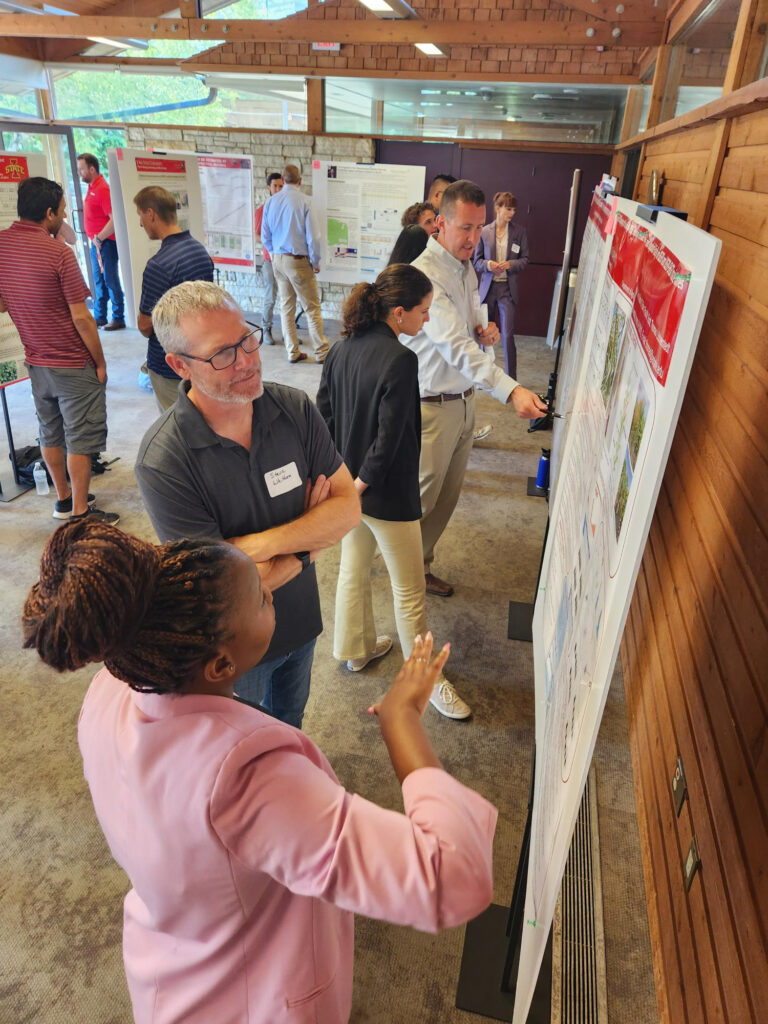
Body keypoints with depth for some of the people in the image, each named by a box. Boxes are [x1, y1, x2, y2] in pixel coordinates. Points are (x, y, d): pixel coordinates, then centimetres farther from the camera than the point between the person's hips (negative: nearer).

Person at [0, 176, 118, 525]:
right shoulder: (59, 253, -19)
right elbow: (81, 318, -18)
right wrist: (100, 362, -7)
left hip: (36, 362, 7)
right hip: (74, 365, -7)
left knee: (50, 434, 18)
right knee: (80, 439, 3)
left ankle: (64, 498, 32)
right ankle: (80, 513, 10)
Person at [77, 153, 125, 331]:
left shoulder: (103, 189, -14)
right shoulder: (91, 187, 14)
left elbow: (114, 219, -22)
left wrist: (99, 238, -18)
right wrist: (94, 239, 11)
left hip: (105, 243, -9)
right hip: (95, 242, 9)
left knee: (110, 281, -5)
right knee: (98, 281, 12)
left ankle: (118, 319, 2)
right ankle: (100, 317, 19)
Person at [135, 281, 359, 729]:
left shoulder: (294, 408, -16)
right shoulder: (163, 460, -30)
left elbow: (349, 507, -16)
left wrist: (263, 543, -28)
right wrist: (307, 545, -18)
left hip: (302, 619, 5)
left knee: (290, 721, 33)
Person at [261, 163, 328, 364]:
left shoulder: (270, 201, 3)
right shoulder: (304, 201, -11)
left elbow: (265, 236, 9)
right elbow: (311, 236, -11)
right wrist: (316, 262, 0)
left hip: (278, 259, 5)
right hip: (298, 260, -5)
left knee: (286, 306, 11)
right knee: (312, 307, 1)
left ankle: (292, 352, 15)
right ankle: (321, 352, 4)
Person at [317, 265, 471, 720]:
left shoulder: (343, 348, 0)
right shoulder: (400, 360, -24)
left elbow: (324, 413, 5)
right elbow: (389, 437, -25)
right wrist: (361, 483, -13)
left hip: (349, 483, 8)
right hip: (387, 494, -8)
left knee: (354, 568, 24)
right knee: (410, 589, 8)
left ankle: (356, 648, 44)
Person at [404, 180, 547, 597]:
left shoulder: (467, 268, 10)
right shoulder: (425, 275, -21)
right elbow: (454, 346, -34)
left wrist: (483, 332, -3)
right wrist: (511, 390, -45)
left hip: (464, 400, 9)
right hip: (432, 405, -8)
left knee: (446, 497, 16)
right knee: (421, 498, 5)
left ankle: (420, 565, 34)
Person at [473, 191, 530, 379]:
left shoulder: (519, 231, 2)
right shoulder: (484, 231, 2)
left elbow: (525, 259, 4)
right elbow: (476, 261, 6)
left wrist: (510, 264, -15)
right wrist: (488, 264, -15)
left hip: (508, 288, -1)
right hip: (487, 286, 1)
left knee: (507, 335, -8)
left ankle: (511, 379, -1)